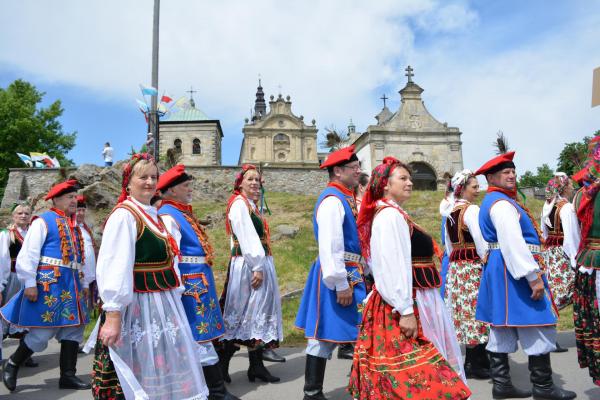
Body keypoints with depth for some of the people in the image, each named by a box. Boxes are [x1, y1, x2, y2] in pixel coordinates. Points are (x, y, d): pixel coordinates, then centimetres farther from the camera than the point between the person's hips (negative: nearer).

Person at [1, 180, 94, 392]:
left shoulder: (74, 226, 18)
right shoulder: (43, 221, -5)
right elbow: (29, 253, -11)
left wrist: (85, 282, 21)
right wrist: (29, 283, -16)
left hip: (71, 284, 8)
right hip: (48, 282, -7)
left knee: (73, 328, 6)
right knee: (43, 330, -4)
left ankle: (68, 376, 13)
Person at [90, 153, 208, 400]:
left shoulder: (153, 215, 13)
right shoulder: (123, 215, -13)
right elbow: (114, 267, -20)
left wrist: (174, 294, 13)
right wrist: (113, 315, -24)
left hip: (162, 305, 8)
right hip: (136, 308, -8)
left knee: (166, 373, 17)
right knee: (138, 378, 4)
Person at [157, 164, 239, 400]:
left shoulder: (184, 213, 16)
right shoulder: (168, 216, -14)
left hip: (198, 281, 10)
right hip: (191, 283, -10)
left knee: (193, 336, 16)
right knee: (201, 335, -3)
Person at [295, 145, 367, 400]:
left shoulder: (346, 198, 15)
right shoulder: (332, 200, -16)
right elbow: (330, 247, -23)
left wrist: (367, 270, 18)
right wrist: (341, 284, -22)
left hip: (352, 273, 10)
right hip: (339, 276, -10)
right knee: (325, 335, 0)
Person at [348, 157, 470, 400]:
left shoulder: (392, 214, 16)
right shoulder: (390, 215, -15)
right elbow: (393, 266, -22)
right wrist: (405, 311, -25)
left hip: (414, 300, 10)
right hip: (403, 305, -10)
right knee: (411, 372, -5)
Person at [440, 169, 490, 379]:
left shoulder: (449, 212, 12)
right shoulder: (471, 209, -13)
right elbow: (481, 242, -17)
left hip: (455, 266, 8)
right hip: (473, 266, -8)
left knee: (464, 312, 12)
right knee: (475, 311, -1)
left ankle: (479, 360, 23)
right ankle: (472, 363, 6)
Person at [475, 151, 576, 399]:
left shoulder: (493, 201, 17)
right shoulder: (502, 203, -15)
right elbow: (513, 244, -24)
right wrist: (534, 277, -24)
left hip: (497, 271, 10)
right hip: (514, 270, -10)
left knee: (502, 330, 11)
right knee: (539, 328, 0)